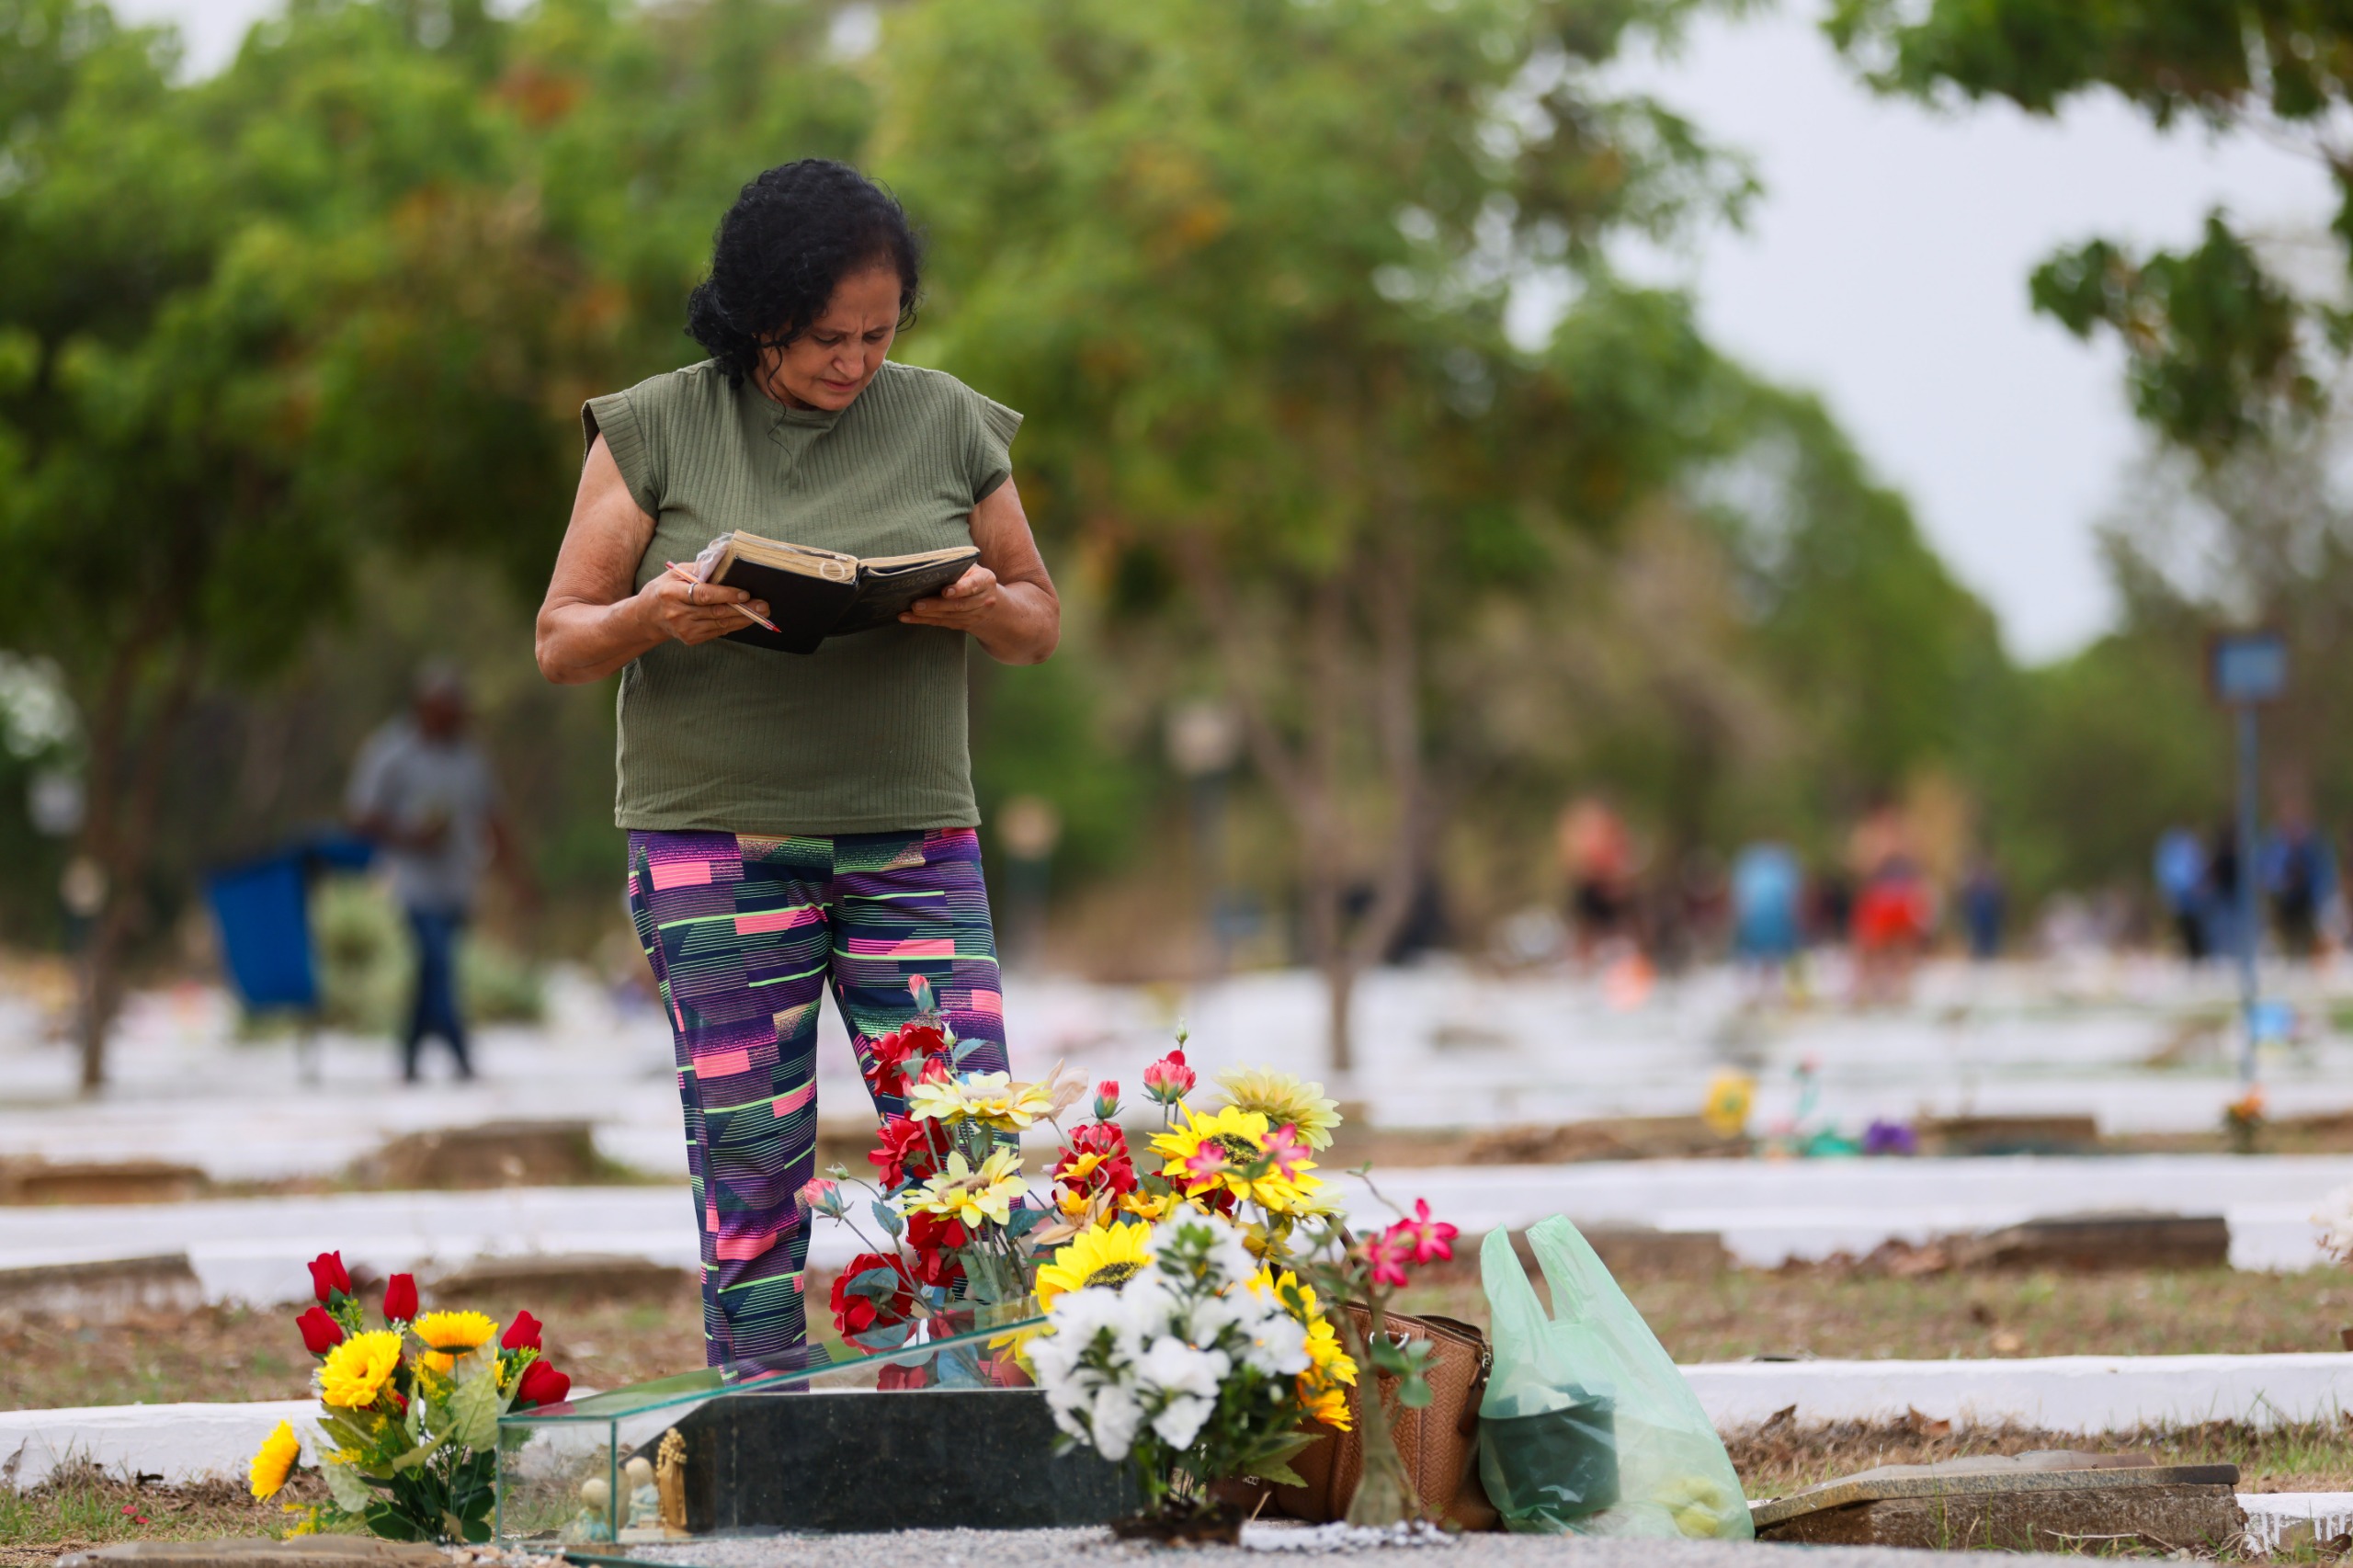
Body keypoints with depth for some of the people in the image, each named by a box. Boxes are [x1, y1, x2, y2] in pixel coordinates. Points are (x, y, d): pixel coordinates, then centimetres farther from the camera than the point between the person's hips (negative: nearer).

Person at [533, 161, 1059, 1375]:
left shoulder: (947, 425, 7)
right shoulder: (655, 432, 1)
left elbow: (1041, 624, 14)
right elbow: (560, 641, 3)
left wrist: (983, 608, -10)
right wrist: (656, 616, -20)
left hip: (912, 840, 2)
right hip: (713, 841, -2)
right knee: (748, 1156, -2)